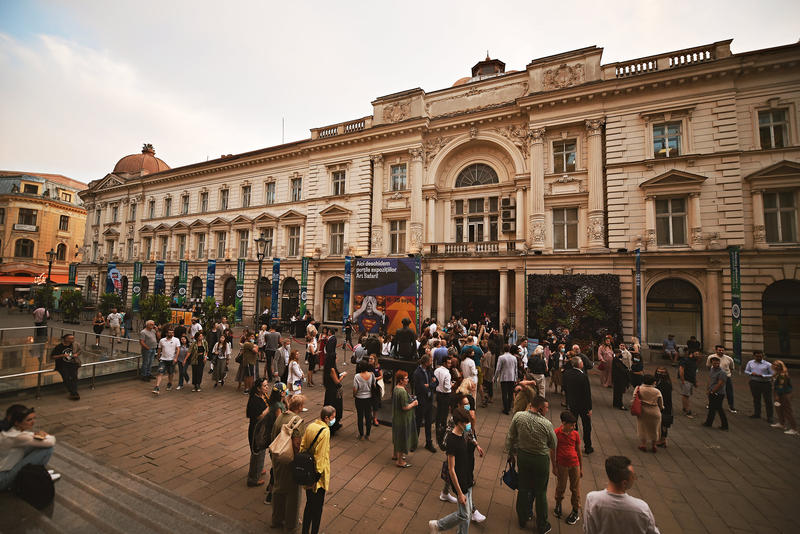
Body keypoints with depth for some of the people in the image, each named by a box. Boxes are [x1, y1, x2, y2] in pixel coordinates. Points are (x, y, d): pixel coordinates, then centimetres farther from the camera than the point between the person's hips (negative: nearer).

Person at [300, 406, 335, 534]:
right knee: (318, 506, 13)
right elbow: (320, 456, -24)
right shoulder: (325, 431, -25)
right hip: (318, 475, -7)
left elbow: (302, 446, 5)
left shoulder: (310, 426, -2)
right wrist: (318, 474, -16)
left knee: (309, 503, 23)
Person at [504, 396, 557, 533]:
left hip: (522, 456, 3)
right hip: (541, 459, -2)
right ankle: (542, 526, 34)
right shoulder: (546, 424, -20)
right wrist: (554, 464, 12)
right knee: (540, 493, 16)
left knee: (523, 489, 20)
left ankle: (522, 519, 38)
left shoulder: (518, 416, -14)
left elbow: (510, 437, -5)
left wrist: (510, 453, 11)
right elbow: (553, 446, -5)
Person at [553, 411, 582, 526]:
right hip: (562, 465, -1)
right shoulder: (556, 433, -15)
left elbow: (579, 452, 4)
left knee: (575, 488, 12)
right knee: (560, 487, 15)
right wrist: (554, 467, -3)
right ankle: (558, 504, 41)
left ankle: (576, 511, 31)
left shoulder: (575, 434, -7)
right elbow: (553, 451, -6)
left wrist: (581, 468, 8)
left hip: (574, 465, 2)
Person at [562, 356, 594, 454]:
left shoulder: (566, 373, -10)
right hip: (583, 405, -4)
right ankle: (587, 448, 28)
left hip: (571, 404, 4)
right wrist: (589, 408, -10)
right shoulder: (583, 376, -26)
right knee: (587, 427, 16)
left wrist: (568, 402, 13)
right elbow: (587, 394, -20)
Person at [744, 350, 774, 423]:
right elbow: (746, 371, 10)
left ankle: (769, 417, 13)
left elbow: (772, 375, -9)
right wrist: (751, 373, -10)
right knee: (756, 399, 17)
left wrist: (762, 376, -21)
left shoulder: (768, 364, -9)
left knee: (768, 401, 2)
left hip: (765, 384, -4)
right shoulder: (750, 363, 3)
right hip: (754, 383, 4)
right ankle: (757, 414, 31)